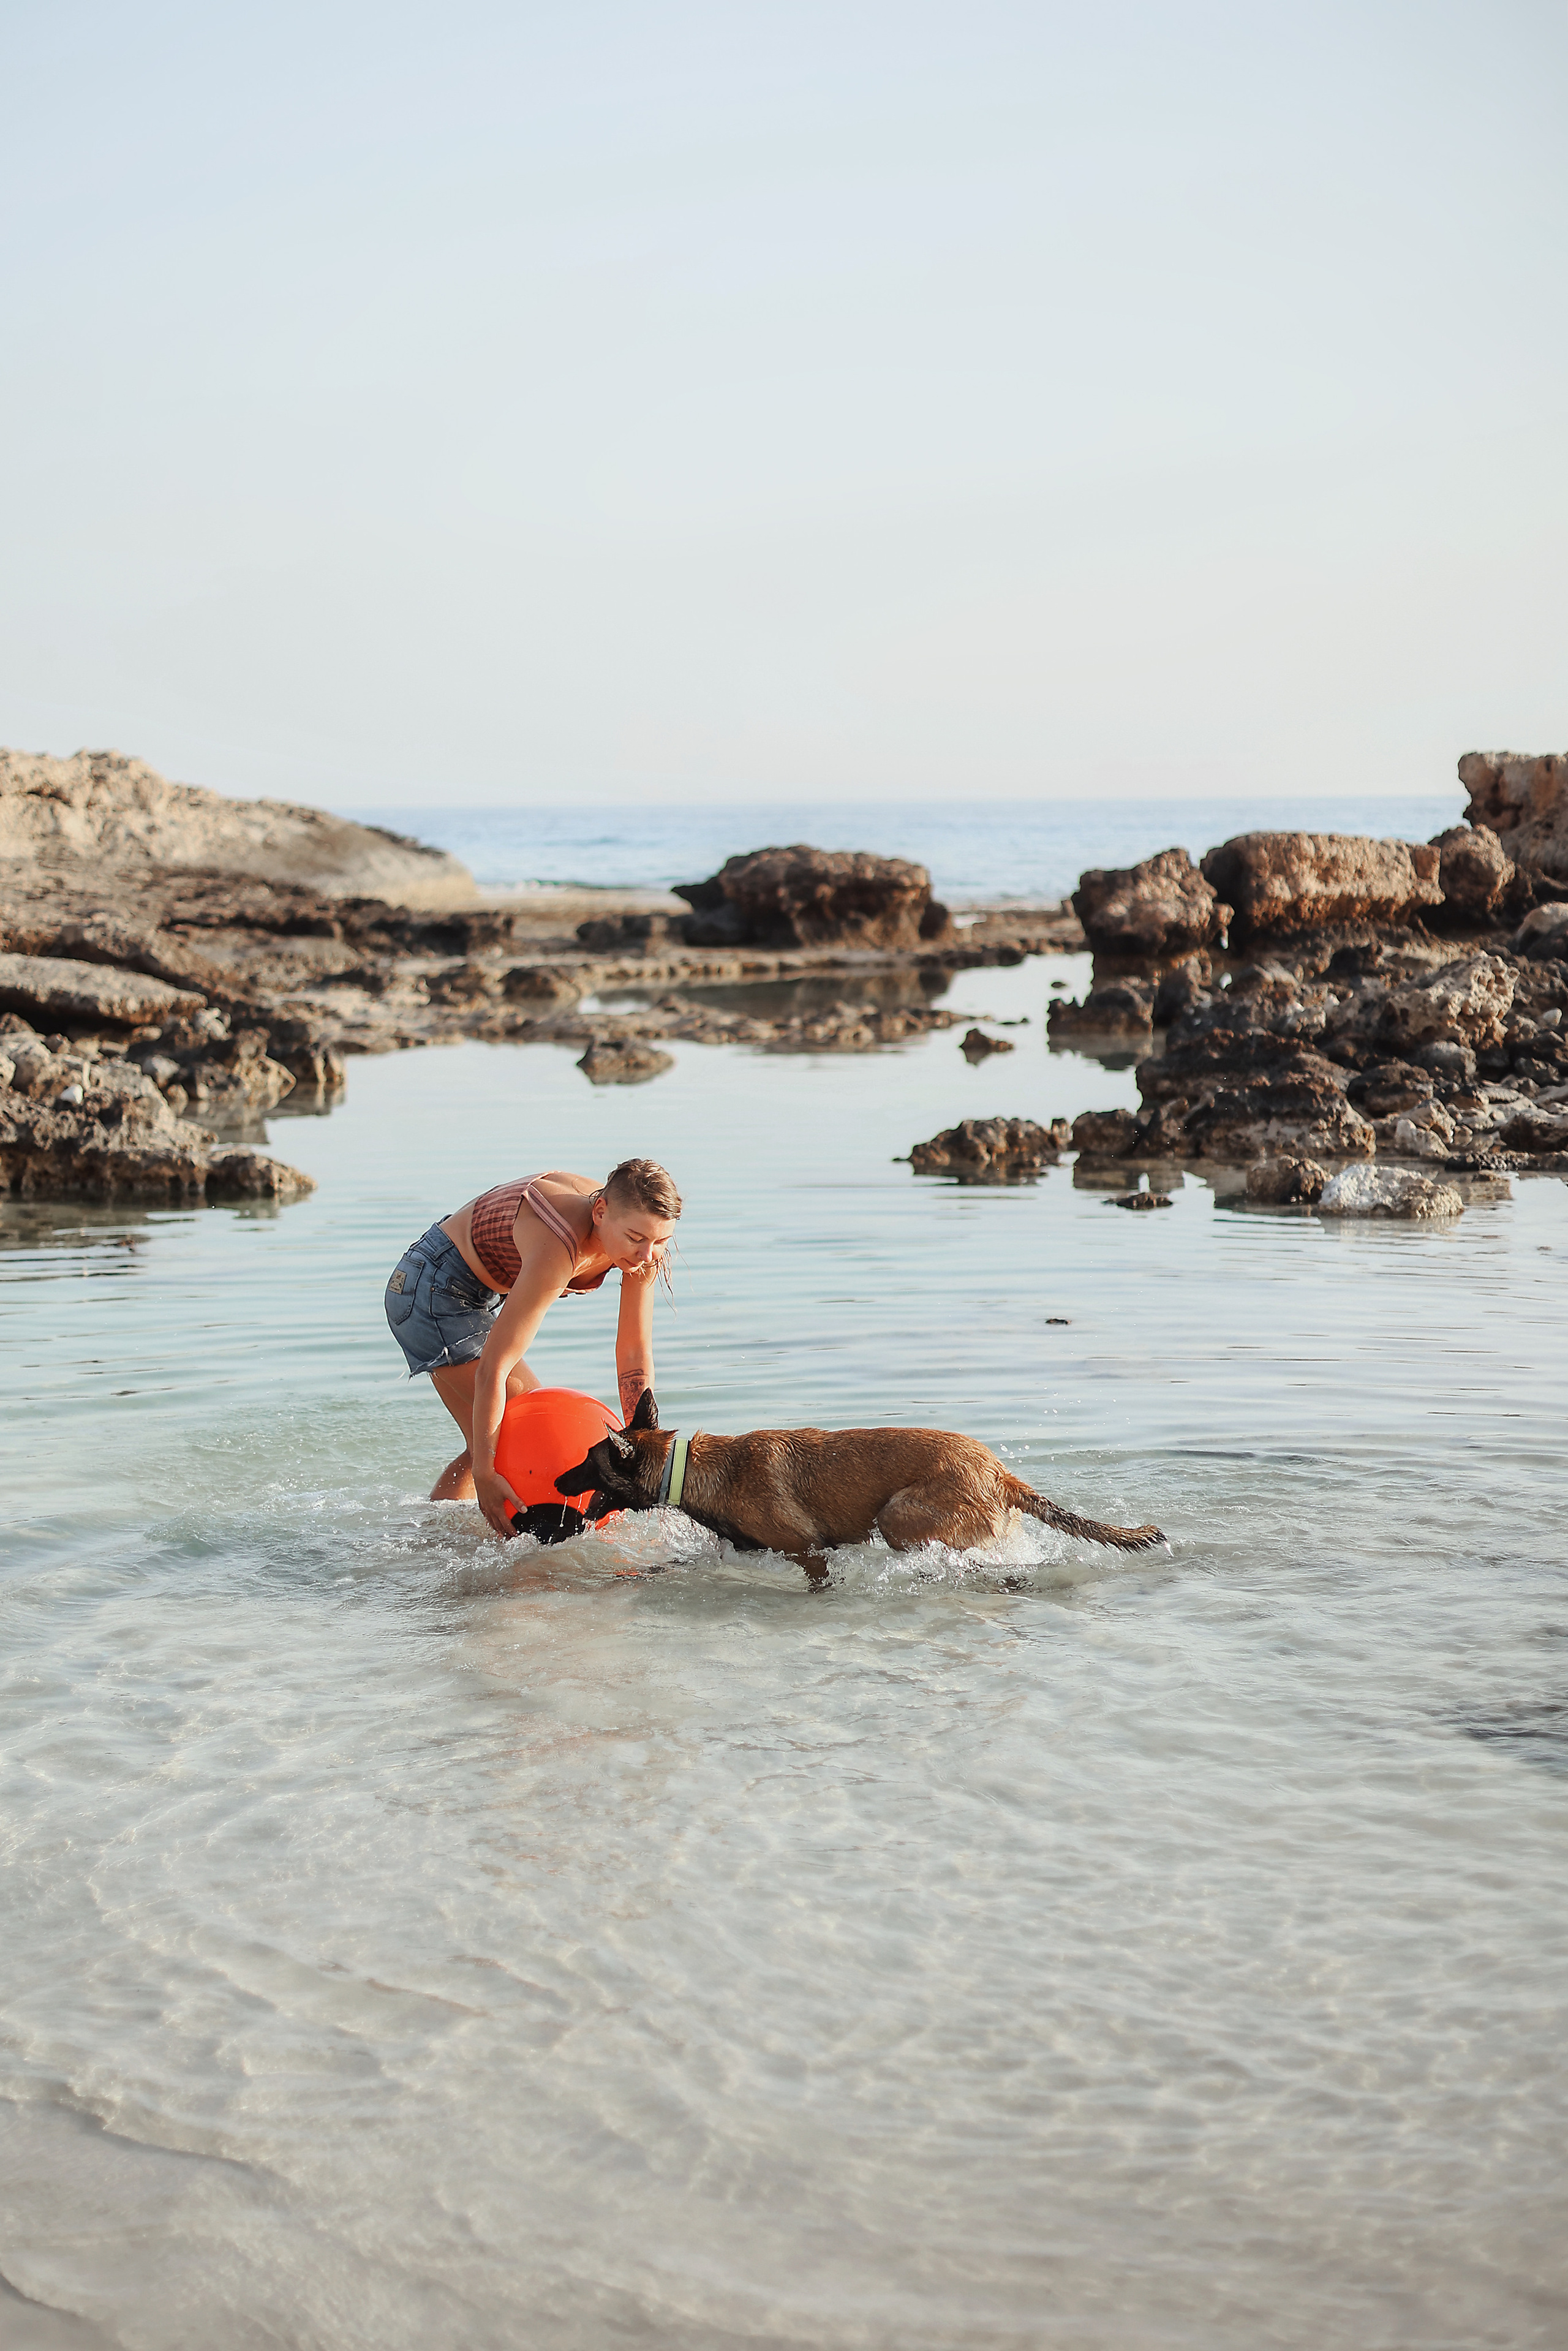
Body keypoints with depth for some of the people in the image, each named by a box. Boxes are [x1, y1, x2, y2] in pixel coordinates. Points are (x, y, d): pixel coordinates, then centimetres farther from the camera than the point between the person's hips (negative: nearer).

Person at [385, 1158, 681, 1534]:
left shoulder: (641, 1246, -16)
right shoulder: (558, 1249, -38)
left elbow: (635, 1354, -8)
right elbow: (493, 1368, -36)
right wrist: (484, 1475, -35)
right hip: (434, 1288, -8)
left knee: (493, 1444, 15)